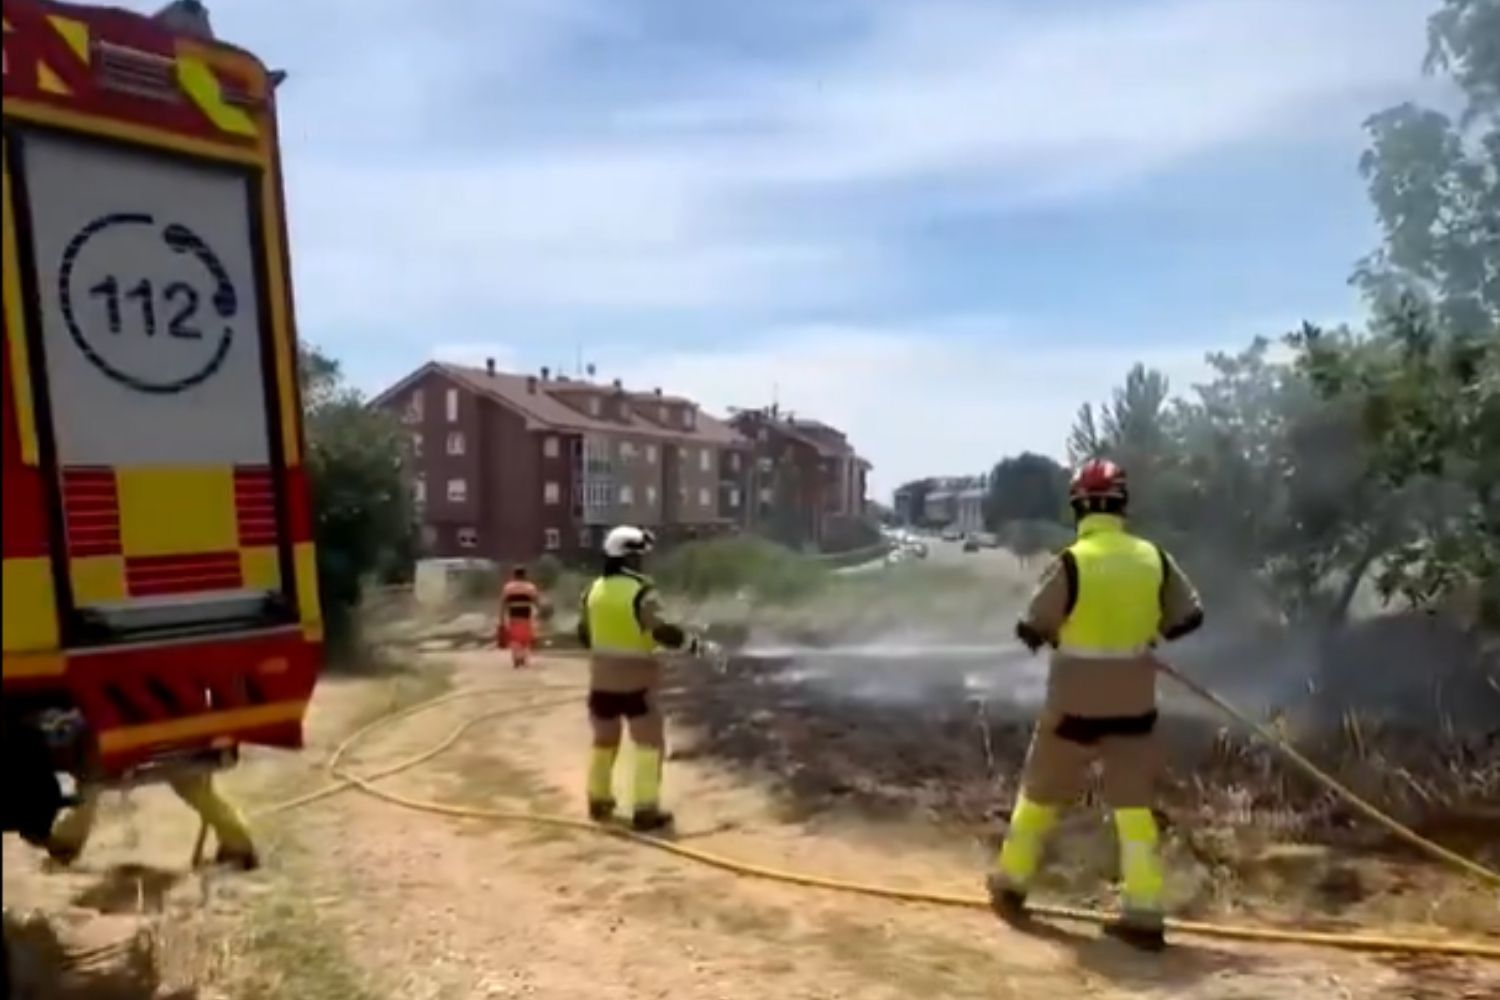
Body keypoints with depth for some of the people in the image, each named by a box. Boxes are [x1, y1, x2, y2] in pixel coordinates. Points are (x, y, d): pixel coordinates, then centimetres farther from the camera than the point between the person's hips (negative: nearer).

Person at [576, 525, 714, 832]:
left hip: (603, 678, 7)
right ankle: (645, 810, 6)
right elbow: (662, 631, -26)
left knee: (604, 740, 21)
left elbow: (584, 635, 12)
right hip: (637, 680, -6)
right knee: (649, 743, 5)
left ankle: (599, 801, 32)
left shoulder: (594, 589, 3)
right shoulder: (641, 590, -17)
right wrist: (696, 644, -16)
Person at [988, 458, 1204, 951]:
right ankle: (1144, 916, 10)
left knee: (1041, 793, 14)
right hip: (1134, 701, 3)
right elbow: (1189, 617, 5)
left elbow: (1031, 630, -11)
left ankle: (1009, 884, 28)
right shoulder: (1154, 557, -4)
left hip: (1075, 701, -2)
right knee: (1134, 806, 10)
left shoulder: (1071, 562, -15)